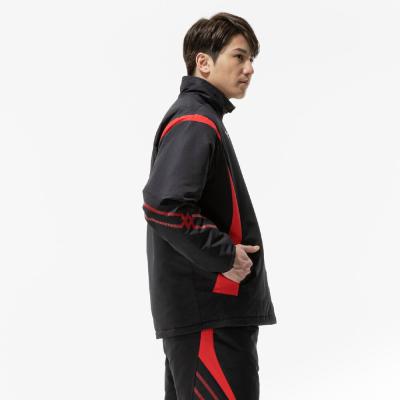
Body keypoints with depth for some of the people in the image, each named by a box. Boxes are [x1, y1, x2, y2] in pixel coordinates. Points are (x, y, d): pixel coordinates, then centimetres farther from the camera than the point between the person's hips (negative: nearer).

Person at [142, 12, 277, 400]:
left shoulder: (198, 117, 18)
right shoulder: (194, 122, -14)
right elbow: (164, 206, -26)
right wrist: (225, 255, -18)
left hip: (192, 308, 11)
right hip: (209, 312, -11)